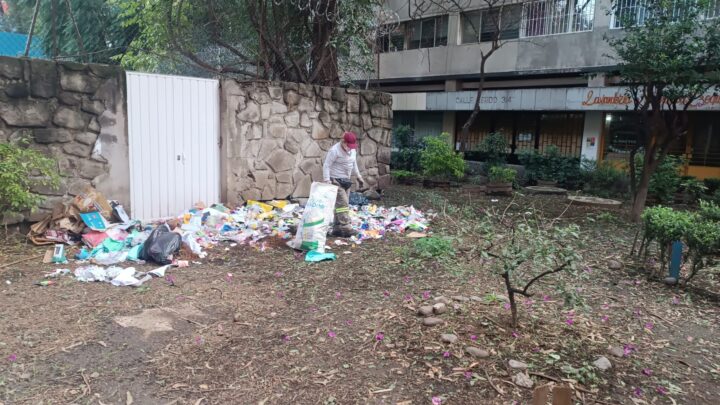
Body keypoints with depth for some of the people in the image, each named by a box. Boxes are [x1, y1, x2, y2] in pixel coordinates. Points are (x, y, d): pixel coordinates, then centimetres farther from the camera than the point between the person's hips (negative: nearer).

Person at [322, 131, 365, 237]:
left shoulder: (353, 150, 8)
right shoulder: (334, 150, -17)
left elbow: (354, 164, 22)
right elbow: (326, 166, -17)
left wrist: (358, 177, 21)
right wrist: (327, 180, -25)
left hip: (346, 181, 8)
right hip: (336, 181, -8)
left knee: (340, 204, 8)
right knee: (342, 203, -13)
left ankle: (337, 229, 13)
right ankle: (346, 228, -14)